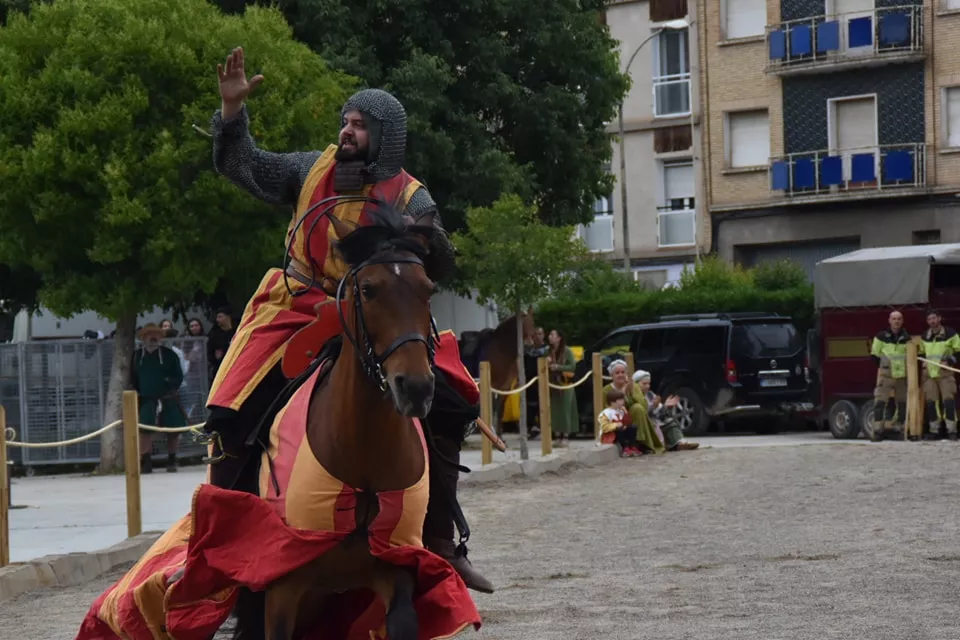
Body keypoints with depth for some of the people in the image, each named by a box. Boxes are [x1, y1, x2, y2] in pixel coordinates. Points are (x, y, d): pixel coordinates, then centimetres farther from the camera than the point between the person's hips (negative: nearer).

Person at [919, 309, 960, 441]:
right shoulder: (924, 337, 11)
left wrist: (949, 360, -14)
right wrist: (923, 362, 6)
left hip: (945, 372, -4)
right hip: (929, 373, 4)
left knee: (948, 400, -12)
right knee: (931, 402, 0)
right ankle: (934, 430, 7)